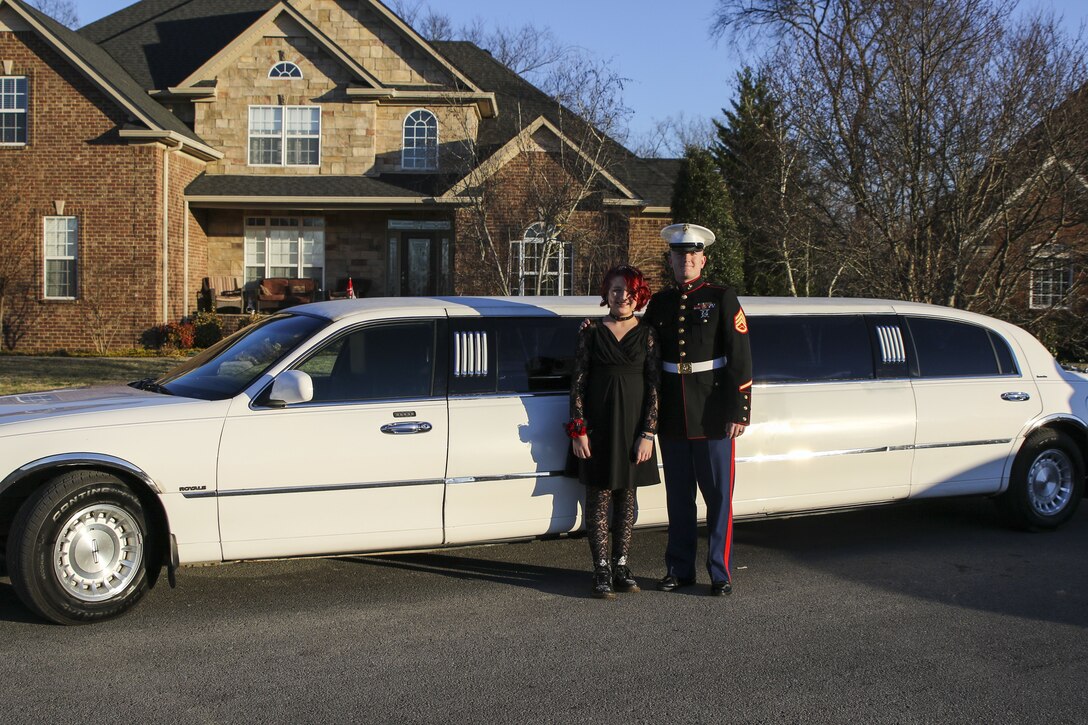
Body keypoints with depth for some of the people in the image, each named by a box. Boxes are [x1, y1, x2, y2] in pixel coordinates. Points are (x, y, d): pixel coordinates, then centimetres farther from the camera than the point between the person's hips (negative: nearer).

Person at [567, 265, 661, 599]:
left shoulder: (647, 335, 3)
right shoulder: (591, 331, 2)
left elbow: (653, 386, 1)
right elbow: (578, 381, 0)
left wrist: (647, 433, -6)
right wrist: (578, 429, -6)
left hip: (633, 422, 1)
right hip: (597, 423, -1)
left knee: (626, 496, 8)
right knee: (599, 497, 1)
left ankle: (621, 566, 17)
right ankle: (601, 570, 6)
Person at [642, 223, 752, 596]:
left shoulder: (722, 298, -2)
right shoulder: (660, 303, 10)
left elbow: (740, 358, -5)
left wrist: (740, 410, -11)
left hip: (712, 415, -4)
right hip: (672, 417, 4)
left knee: (719, 496, 1)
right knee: (678, 497, 10)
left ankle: (720, 573, 9)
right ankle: (680, 569, 19)